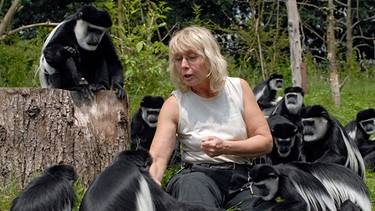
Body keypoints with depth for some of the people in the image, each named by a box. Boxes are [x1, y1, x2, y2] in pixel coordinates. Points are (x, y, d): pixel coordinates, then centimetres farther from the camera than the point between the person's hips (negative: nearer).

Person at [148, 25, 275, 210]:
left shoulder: (239, 88, 3)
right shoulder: (174, 104, -2)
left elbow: (266, 142, 1)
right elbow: (158, 158, -14)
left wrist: (225, 148, -16)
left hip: (242, 176, 2)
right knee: (191, 183, -39)